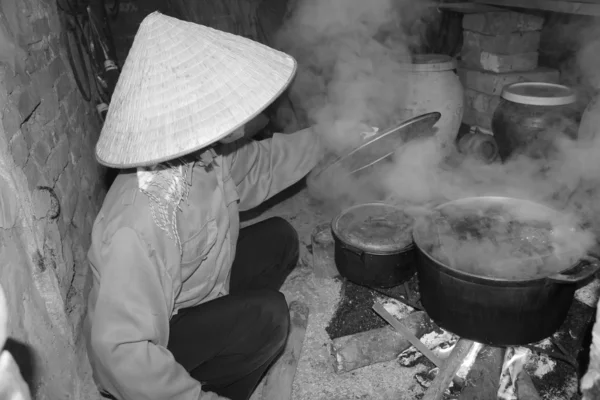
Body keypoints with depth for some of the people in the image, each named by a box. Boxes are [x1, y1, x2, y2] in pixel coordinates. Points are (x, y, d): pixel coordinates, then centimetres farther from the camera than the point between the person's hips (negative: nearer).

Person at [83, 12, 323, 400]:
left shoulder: (209, 152, -15)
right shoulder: (143, 222, -39)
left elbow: (261, 166, 6)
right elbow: (121, 350, -35)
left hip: (197, 297, 8)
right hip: (142, 359, -8)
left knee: (278, 239, 6)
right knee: (266, 315, -27)